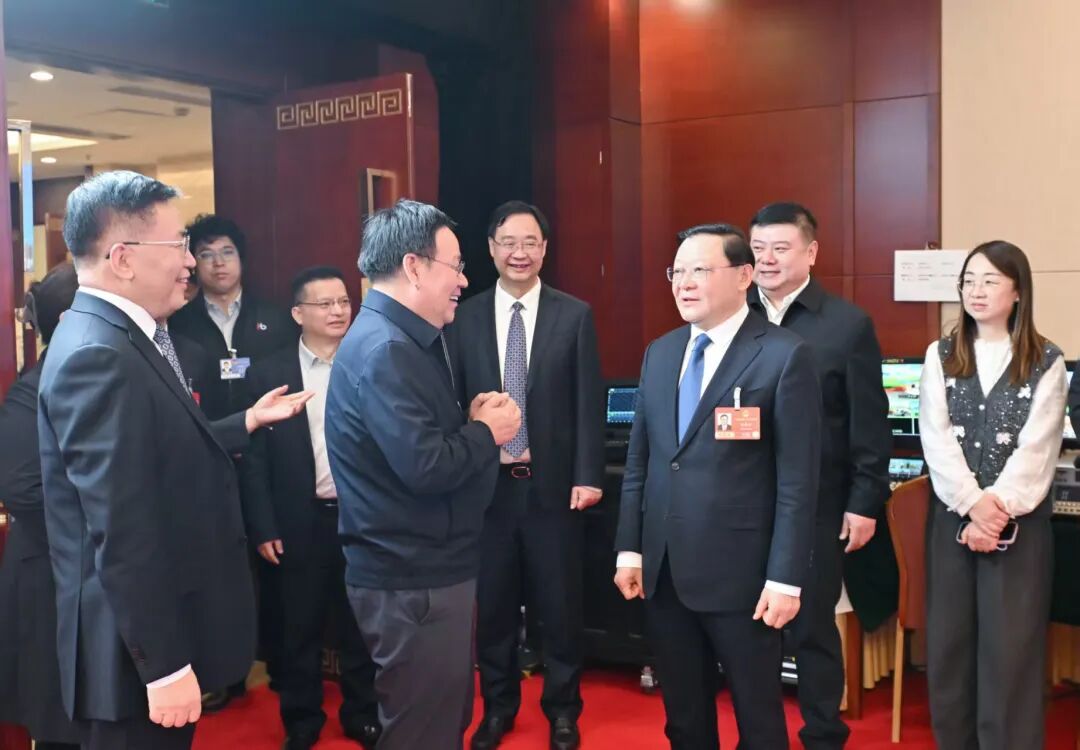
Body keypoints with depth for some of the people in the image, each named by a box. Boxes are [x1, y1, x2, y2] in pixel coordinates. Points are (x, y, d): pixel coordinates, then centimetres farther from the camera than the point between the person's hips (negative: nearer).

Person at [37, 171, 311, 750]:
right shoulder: (98, 354, -23)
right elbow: (122, 534, -26)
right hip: (138, 657, -9)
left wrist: (247, 422, 17)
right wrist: (164, 665, -23)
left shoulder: (129, 338, 8)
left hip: (168, 627, 9)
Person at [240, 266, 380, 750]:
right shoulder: (269, 374, -1)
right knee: (300, 628, 11)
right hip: (301, 523, -1)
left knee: (362, 625, 12)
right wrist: (262, 528, -6)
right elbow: (254, 457, -2)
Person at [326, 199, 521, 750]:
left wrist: (472, 423, -3)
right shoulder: (384, 349, -22)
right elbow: (425, 468, -29)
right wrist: (486, 432, -13)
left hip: (425, 571, 10)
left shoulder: (405, 340, 11)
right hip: (413, 583, -10)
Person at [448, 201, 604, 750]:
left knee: (559, 604, 9)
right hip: (485, 483, 1)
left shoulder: (575, 315, 0)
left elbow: (589, 402, -1)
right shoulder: (465, 317, 3)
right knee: (492, 603, 12)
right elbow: (452, 401, 4)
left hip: (553, 482, -1)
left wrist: (588, 475, -7)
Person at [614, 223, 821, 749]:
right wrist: (630, 548, 8)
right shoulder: (660, 353, 10)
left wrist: (785, 577, -14)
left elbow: (798, 477, -11)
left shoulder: (784, 355, -9)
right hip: (662, 570, 6)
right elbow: (639, 459, 12)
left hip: (740, 571, -5)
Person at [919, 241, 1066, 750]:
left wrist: (998, 511, -17)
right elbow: (936, 439, -4)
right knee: (948, 642, 8)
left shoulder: (1046, 362, 1)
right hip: (952, 516, 2)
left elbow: (1036, 448, -8)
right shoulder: (940, 356, 6)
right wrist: (973, 504, -15)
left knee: (1010, 647, 0)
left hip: (1018, 521, -2)